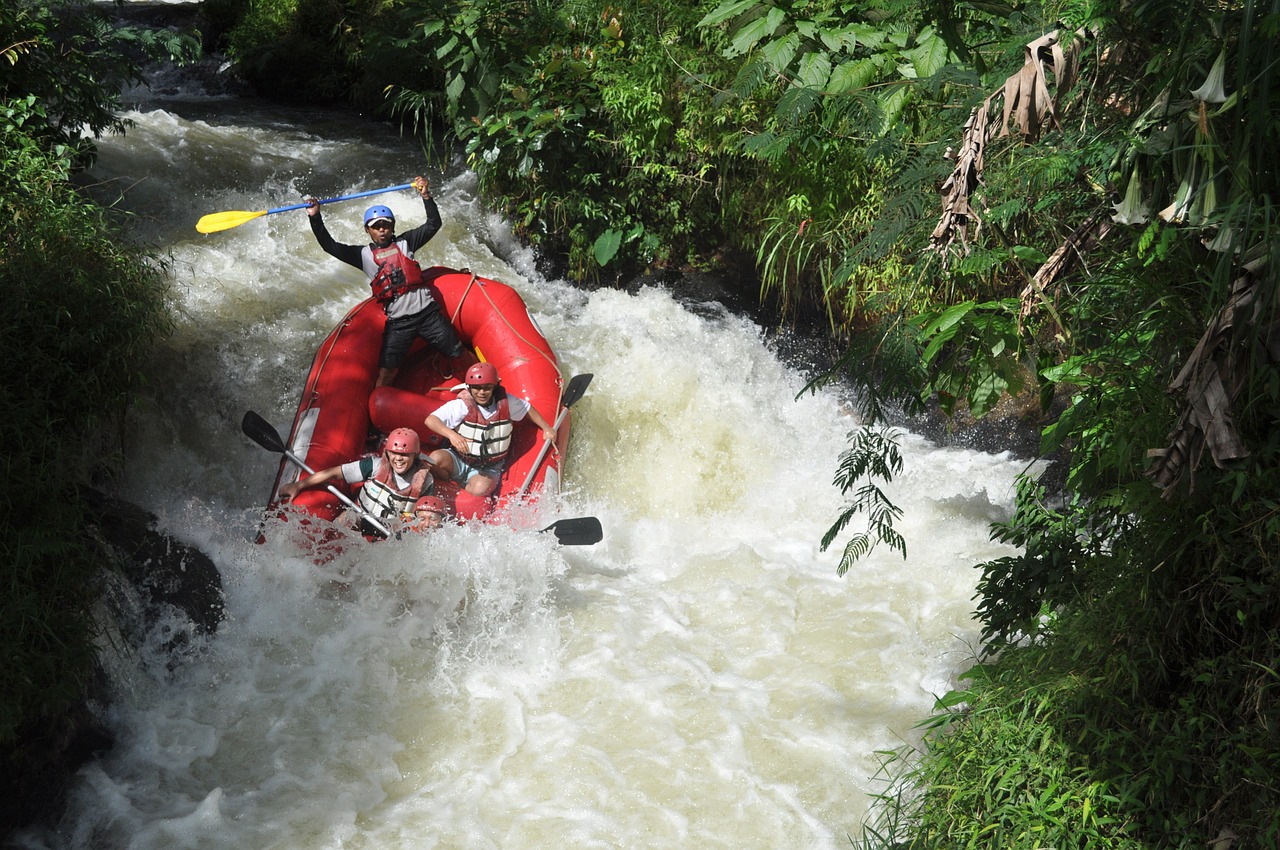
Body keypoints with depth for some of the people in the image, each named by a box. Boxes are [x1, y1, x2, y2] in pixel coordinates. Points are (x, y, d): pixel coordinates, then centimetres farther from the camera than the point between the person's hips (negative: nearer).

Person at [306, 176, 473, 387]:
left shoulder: (404, 243, 9)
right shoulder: (364, 255, 8)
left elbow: (433, 224, 6)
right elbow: (330, 246, 4)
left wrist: (426, 196, -6)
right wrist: (315, 218, -4)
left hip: (428, 312, 0)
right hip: (397, 322, 0)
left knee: (459, 356, 6)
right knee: (386, 373, -5)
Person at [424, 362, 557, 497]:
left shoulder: (506, 402, -8)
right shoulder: (462, 405, -17)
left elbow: (527, 409, 13)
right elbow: (430, 420, -28)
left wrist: (546, 428, 12)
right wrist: (451, 434, -45)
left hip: (488, 469, 1)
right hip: (458, 460, 0)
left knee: (480, 490, -32)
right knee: (436, 458, -31)